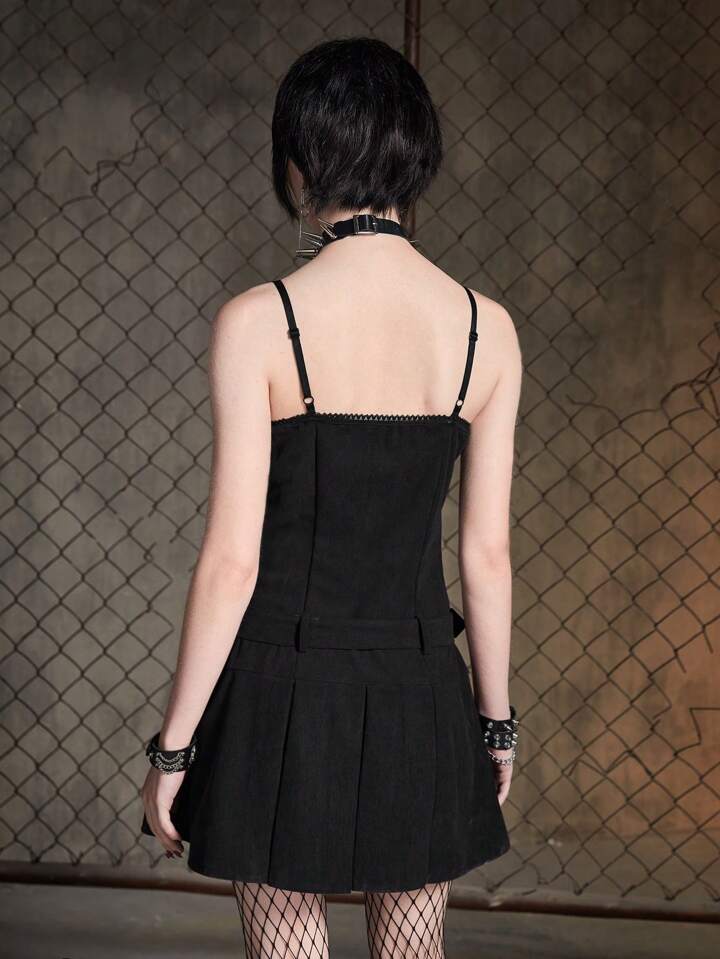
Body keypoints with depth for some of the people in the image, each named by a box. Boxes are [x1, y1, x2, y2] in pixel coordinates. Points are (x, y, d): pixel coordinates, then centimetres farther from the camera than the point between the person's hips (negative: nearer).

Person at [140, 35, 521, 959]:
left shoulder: (259, 322, -13)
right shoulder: (485, 327, -3)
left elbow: (231, 564, -14)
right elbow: (486, 555, 1)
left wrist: (172, 747, -3)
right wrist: (497, 720, 14)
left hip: (286, 689, -3)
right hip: (419, 694, 3)